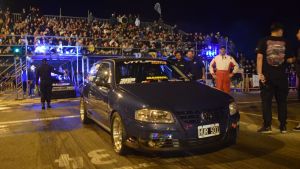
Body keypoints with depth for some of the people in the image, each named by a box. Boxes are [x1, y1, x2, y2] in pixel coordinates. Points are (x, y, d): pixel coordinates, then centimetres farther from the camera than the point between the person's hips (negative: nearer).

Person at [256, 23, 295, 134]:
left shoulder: (264, 41, 0)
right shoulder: (285, 43, 4)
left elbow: (259, 57, -10)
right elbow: (290, 60, 6)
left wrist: (259, 73, -11)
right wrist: (294, 59, 29)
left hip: (267, 76, -1)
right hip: (281, 76, 2)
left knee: (266, 101, 2)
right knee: (282, 101, 11)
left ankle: (267, 126, 1)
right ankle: (283, 126, 14)